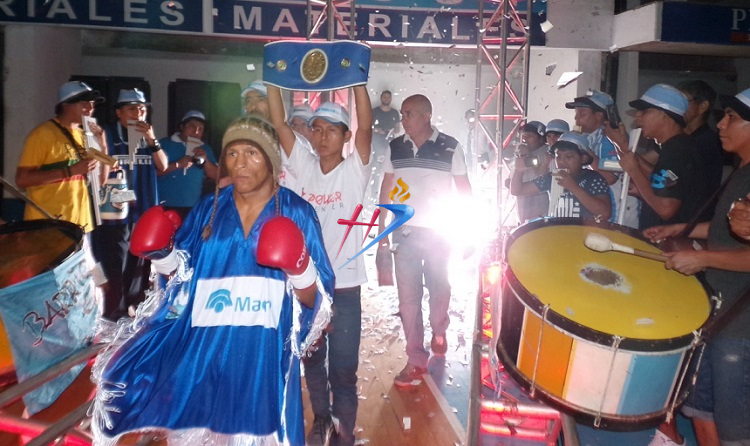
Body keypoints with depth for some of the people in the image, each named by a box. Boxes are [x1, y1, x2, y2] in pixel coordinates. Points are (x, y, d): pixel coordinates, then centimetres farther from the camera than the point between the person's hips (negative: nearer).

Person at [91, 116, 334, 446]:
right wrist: (162, 253, -5)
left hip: (262, 355, -2)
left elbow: (313, 300, -5)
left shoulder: (296, 213, -1)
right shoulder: (209, 209, 8)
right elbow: (182, 275, 12)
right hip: (201, 349, 3)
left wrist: (298, 268, -23)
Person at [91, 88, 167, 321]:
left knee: (140, 269, 14)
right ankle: (113, 319, 4)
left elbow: (163, 166, 2)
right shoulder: (108, 135, -4)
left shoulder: (147, 136, 12)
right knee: (114, 272, -6)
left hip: (145, 212, 5)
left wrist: (152, 140, -9)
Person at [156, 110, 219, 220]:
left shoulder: (205, 149, 14)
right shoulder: (164, 144, 1)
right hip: (165, 206, -3)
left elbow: (215, 176, 10)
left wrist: (205, 160, -6)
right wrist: (178, 164, -18)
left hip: (192, 207, 3)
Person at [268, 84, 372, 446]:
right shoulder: (304, 165, 3)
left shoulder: (354, 170, -5)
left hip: (344, 285, -4)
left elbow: (366, 125, -19)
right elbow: (279, 122, -3)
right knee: (311, 360, 20)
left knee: (343, 367, 5)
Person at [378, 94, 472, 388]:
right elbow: (386, 189, 7)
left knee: (439, 288, 14)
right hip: (404, 232, 2)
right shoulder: (395, 148, 2)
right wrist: (382, 228, 5)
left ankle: (439, 332, 44)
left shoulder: (450, 147, -7)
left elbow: (464, 189, -2)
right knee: (408, 296, 0)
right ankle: (416, 361, 8)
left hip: (438, 233, -2)